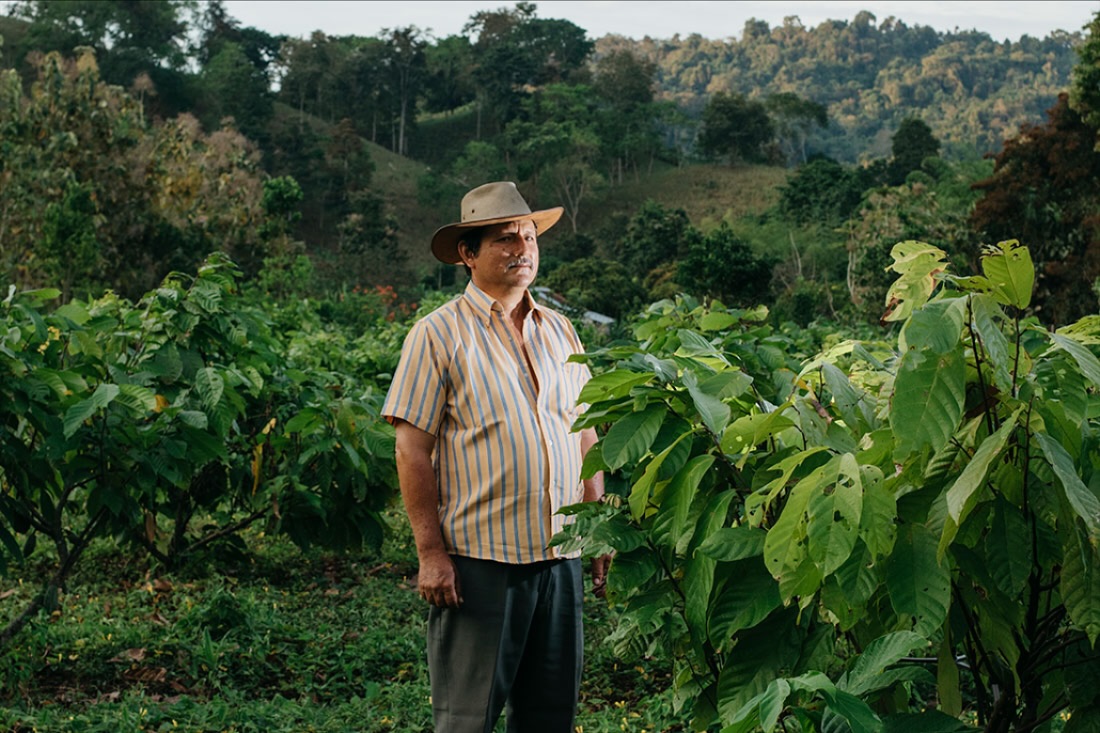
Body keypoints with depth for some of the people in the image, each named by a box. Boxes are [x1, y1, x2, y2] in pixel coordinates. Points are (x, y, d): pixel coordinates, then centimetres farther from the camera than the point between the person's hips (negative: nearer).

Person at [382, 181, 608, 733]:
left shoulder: (559, 331, 13)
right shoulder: (439, 334, -4)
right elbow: (412, 449, -7)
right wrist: (430, 553, -12)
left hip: (560, 557, 5)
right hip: (479, 559, -5)